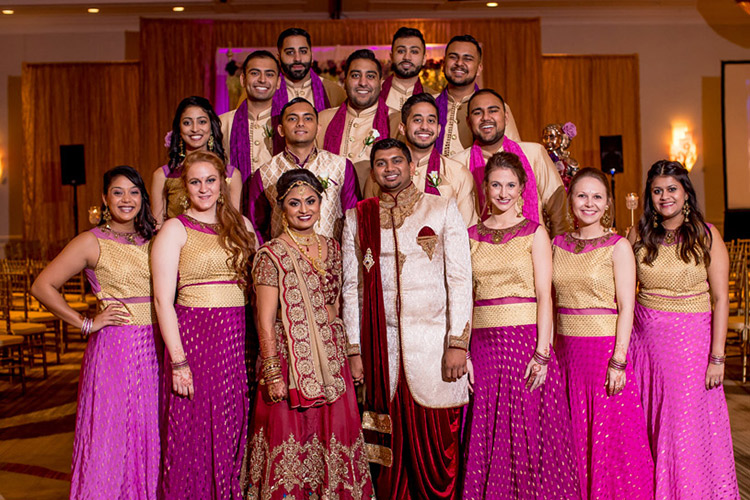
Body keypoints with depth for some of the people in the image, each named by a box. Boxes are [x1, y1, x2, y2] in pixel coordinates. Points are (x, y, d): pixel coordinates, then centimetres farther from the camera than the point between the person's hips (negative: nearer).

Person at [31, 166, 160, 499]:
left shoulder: (152, 240, 11)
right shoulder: (93, 242, -3)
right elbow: (41, 286, -4)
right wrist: (86, 324, -6)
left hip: (153, 347, 5)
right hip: (113, 347, -4)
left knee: (148, 436, 10)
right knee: (109, 437, 2)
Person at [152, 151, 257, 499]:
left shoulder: (241, 225, 14)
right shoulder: (175, 229, -1)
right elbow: (163, 299, -8)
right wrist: (178, 361, -15)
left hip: (237, 339, 4)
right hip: (194, 336, -4)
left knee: (231, 432, 8)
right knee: (194, 432, 0)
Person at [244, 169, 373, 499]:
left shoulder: (332, 249, 8)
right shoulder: (272, 255, -8)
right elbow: (265, 322, -10)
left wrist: (347, 355, 10)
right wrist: (273, 374, -13)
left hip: (331, 360, 5)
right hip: (289, 361, -5)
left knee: (333, 437, 10)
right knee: (291, 440, 2)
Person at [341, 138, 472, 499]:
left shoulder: (442, 209, 6)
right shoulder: (357, 218, 11)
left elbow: (460, 278, 0)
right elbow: (351, 287, 10)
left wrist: (457, 343, -7)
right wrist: (354, 350, 3)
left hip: (433, 341, -1)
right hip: (380, 344, 2)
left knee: (436, 440, 0)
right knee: (388, 441, 5)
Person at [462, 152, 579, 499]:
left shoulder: (535, 233, 2)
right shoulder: (471, 236, 10)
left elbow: (544, 295, -4)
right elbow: (466, 297, 8)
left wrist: (541, 353, -13)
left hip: (527, 338, -2)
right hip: (484, 343, 3)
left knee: (530, 431, 0)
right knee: (489, 436, 6)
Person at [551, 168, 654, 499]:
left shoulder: (617, 246, -4)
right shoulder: (558, 245, 8)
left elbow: (626, 307, -8)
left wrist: (618, 361, -15)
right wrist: (551, 352, 8)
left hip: (606, 346, -4)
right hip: (567, 351, 4)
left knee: (611, 436, 1)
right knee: (576, 437, 11)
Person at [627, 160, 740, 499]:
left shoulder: (706, 235, -4)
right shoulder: (640, 236, 5)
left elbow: (720, 298, -5)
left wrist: (717, 356, -10)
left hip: (691, 338, -3)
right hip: (644, 338, 3)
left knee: (688, 426, 2)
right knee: (648, 423, 8)